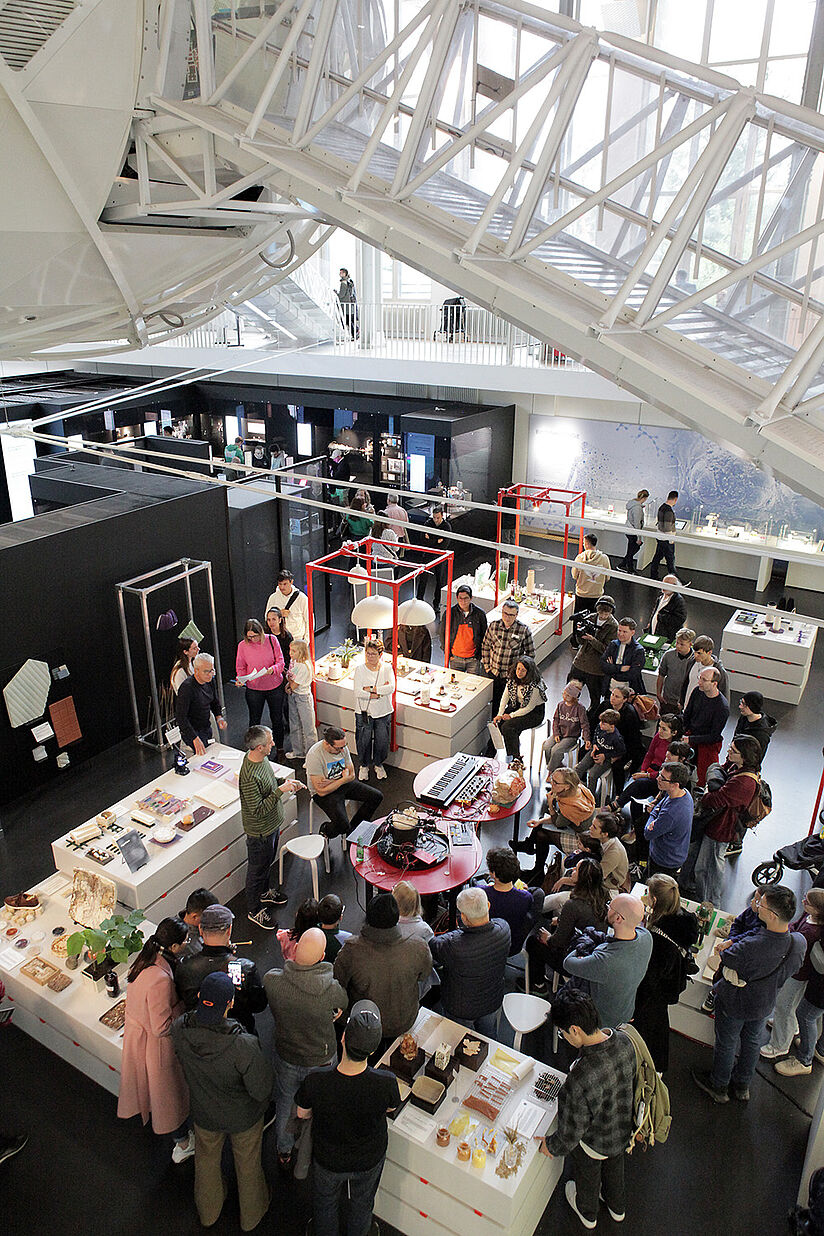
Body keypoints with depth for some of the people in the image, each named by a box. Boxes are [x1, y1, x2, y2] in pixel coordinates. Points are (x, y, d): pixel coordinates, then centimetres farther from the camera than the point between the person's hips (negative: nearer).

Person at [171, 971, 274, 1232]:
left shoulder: (179, 1030, -32)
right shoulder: (243, 1046, -43)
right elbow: (262, 1091, -28)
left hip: (204, 1113, 3)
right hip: (243, 1117, -3)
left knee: (206, 1161, 33)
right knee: (247, 1164, 28)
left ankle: (208, 1212, 60)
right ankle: (251, 1215, 55)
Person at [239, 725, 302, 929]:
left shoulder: (260, 758, -7)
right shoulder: (249, 776, -37)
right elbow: (258, 810, -32)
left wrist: (286, 783, -3)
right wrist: (280, 791, -32)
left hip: (272, 824, 9)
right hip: (260, 831, -9)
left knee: (267, 862, 30)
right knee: (257, 870, 14)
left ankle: (263, 892, 55)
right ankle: (254, 911, 35)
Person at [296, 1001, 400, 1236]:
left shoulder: (315, 1081, -37)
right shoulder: (386, 1083, -37)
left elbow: (302, 1114, -14)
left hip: (328, 1159, 0)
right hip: (369, 1159, 0)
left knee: (325, 1203, 33)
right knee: (362, 1203, 34)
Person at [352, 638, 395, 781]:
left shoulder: (387, 668, -4)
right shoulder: (360, 669, -8)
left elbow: (391, 688, -18)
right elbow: (357, 692, -17)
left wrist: (370, 689, -21)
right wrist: (379, 692, -20)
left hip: (383, 712, 1)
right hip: (364, 712, -1)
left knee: (382, 741, 12)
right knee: (364, 741, 10)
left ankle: (378, 764, 38)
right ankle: (364, 765, 35)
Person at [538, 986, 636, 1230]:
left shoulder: (580, 1080, -45)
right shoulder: (623, 1041, -27)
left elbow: (571, 1132, -28)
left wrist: (551, 1146, -8)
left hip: (594, 1143, -4)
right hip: (624, 1131, 5)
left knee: (587, 1178, 30)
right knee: (615, 1170, 36)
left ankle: (588, 1214, 60)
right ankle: (617, 1208, 64)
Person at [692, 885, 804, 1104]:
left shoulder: (750, 948, -44)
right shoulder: (800, 942, -25)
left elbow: (726, 956, -23)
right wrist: (734, 941, -9)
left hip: (734, 1003, -5)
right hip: (765, 1003, 5)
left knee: (726, 1044, 21)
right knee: (752, 1041, 29)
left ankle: (719, 1086, 45)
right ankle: (743, 1085, 52)